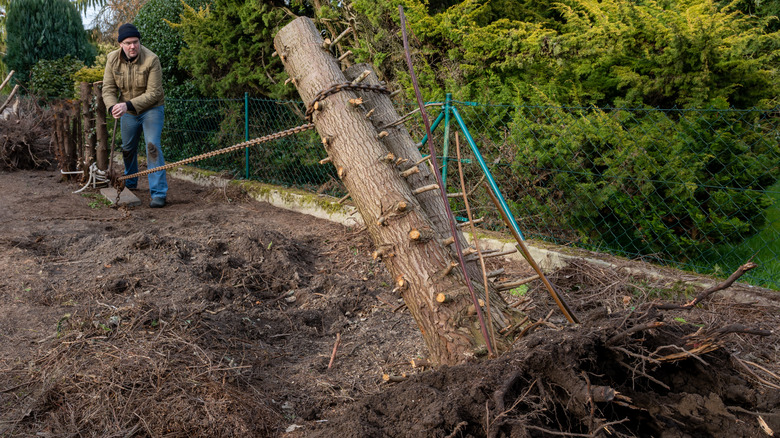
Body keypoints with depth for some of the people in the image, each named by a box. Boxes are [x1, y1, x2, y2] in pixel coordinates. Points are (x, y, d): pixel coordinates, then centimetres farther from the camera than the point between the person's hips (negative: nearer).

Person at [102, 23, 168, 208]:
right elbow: (108, 88, -8)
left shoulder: (151, 59, -23)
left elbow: (153, 93, -24)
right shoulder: (113, 59, -8)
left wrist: (129, 105, -34)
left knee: (153, 147, -18)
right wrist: (112, 106, -29)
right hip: (128, 111, 5)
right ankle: (130, 184, 42)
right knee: (127, 149, 19)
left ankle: (159, 193, -17)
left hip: (151, 109, -5)